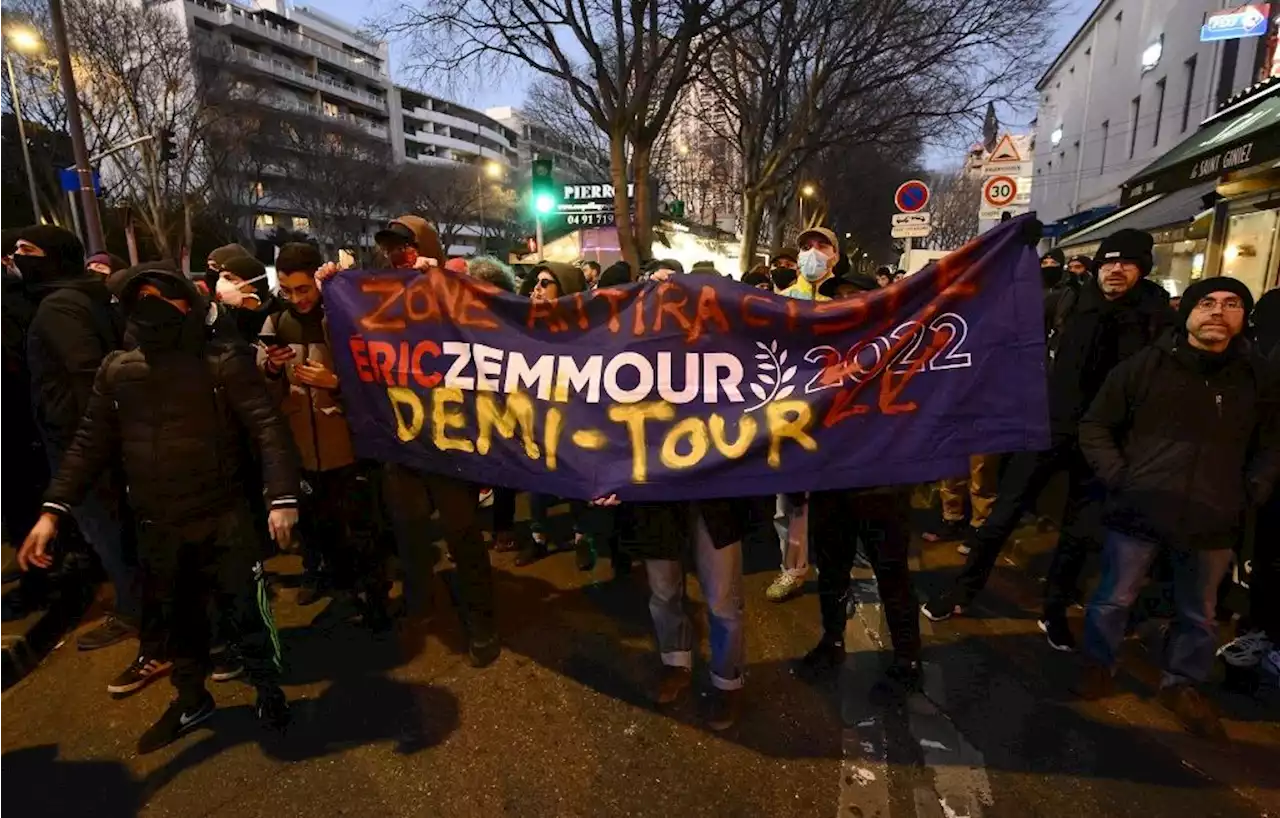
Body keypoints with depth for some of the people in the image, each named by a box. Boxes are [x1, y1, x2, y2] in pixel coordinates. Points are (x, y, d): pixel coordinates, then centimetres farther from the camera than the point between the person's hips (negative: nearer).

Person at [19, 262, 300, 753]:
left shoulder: (224, 363, -10)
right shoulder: (116, 371, 5)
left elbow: (268, 428, -16)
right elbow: (92, 443, 10)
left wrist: (282, 496, -26)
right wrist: (54, 508, 2)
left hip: (223, 516, -4)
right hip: (156, 525, 5)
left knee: (248, 606, 5)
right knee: (175, 617, 19)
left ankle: (268, 690, 30)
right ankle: (192, 699, 41)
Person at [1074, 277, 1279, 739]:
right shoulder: (1146, 365, -4)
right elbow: (1095, 426, 1)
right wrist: (1118, 477, -8)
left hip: (1214, 521, 3)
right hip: (1140, 510, -2)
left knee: (1199, 614, 17)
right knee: (1114, 600, 10)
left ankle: (1181, 684, 38)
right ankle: (1098, 666, 31)